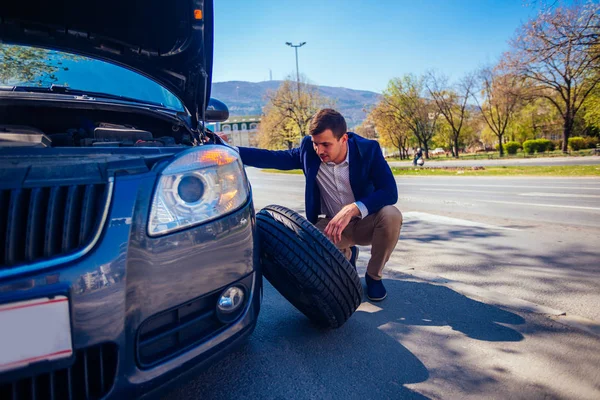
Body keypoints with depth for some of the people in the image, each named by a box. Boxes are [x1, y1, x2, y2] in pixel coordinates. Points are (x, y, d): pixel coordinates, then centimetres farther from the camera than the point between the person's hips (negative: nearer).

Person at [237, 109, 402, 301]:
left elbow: (390, 192, -25)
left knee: (391, 215, -34)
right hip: (332, 224, 1)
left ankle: (374, 276, -4)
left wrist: (352, 209, -39)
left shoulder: (368, 149, -18)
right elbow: (271, 157, -10)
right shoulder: (309, 150, -12)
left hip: (366, 222, -1)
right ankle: (346, 254, 12)